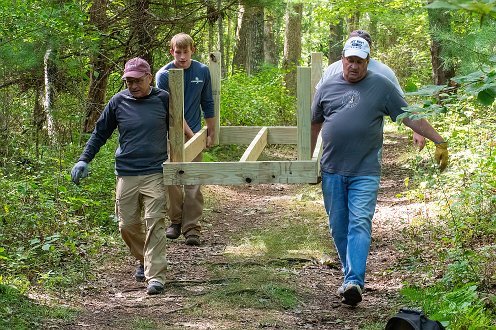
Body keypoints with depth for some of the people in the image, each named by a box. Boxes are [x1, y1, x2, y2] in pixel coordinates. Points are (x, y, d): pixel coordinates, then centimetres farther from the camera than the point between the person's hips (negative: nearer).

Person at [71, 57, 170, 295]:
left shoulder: (163, 99, 1)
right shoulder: (118, 102, 3)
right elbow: (100, 133, 13)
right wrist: (84, 160, 4)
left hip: (155, 173, -2)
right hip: (126, 175, 2)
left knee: (154, 223, -11)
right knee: (128, 225, 6)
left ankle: (156, 276, -10)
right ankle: (143, 260, 32)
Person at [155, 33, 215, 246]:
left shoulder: (202, 71, 2)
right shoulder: (163, 75, -8)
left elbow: (207, 104, 13)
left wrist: (211, 132, 15)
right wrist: (189, 133, -13)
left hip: (193, 134, 1)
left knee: (193, 184, -4)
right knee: (172, 181, 3)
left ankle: (192, 229, -2)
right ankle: (175, 221, 21)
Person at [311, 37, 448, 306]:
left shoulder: (381, 87, 2)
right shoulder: (327, 87, 10)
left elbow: (410, 118, 3)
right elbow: (314, 124, 19)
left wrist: (440, 142, -1)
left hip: (364, 172, -3)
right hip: (332, 171, 3)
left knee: (360, 224, -13)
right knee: (338, 227, 8)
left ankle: (354, 282, -20)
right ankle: (349, 276, 22)